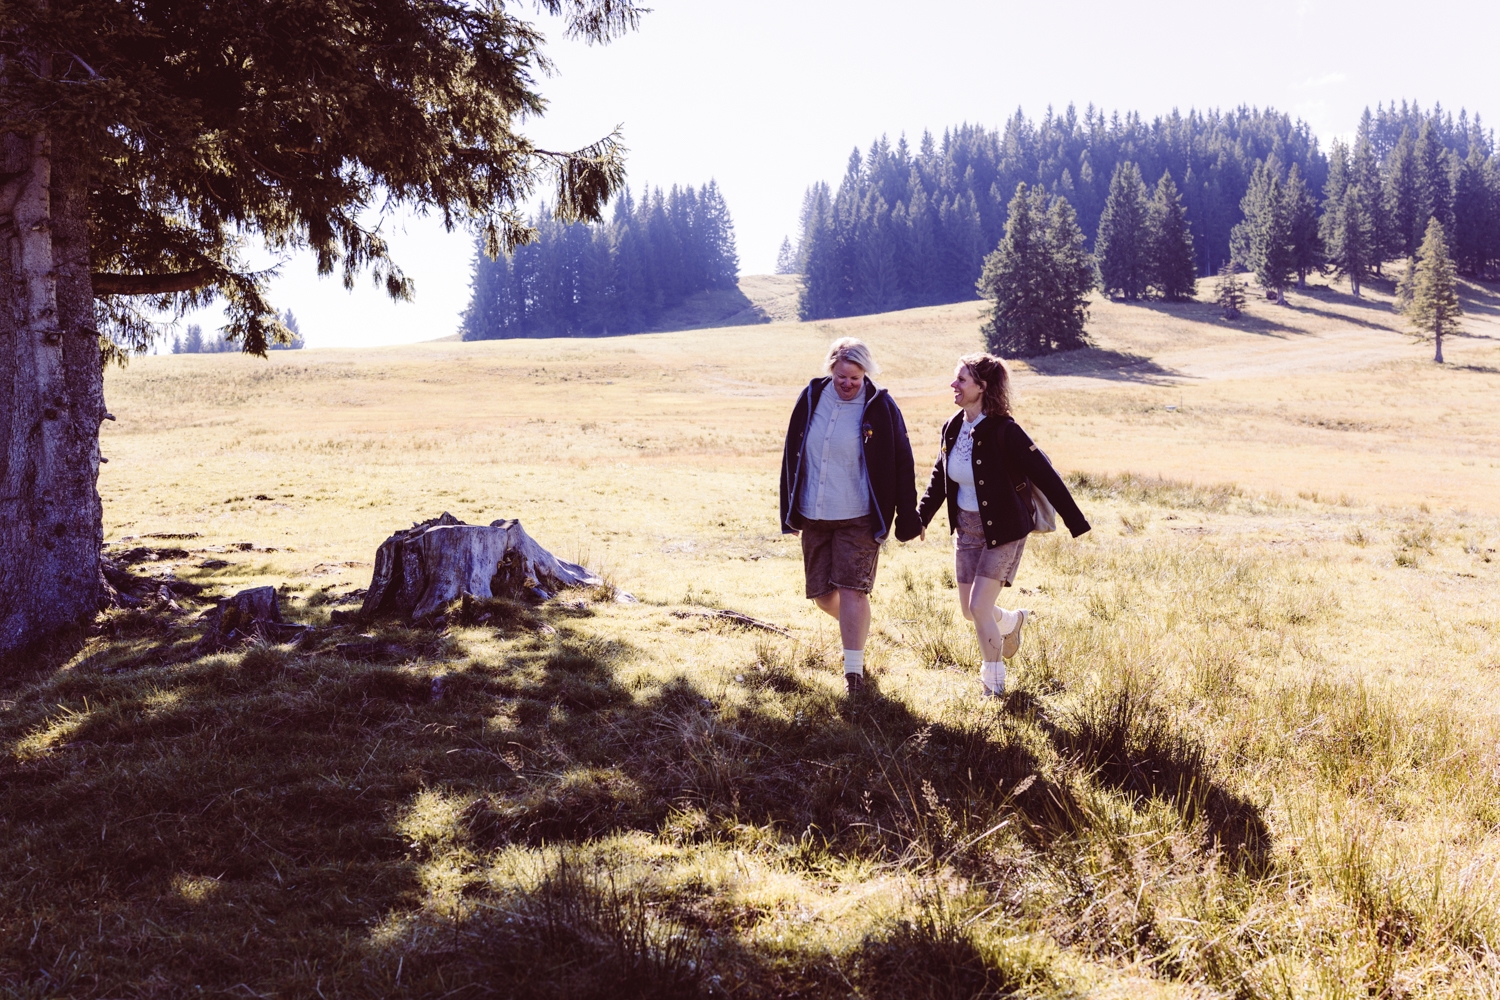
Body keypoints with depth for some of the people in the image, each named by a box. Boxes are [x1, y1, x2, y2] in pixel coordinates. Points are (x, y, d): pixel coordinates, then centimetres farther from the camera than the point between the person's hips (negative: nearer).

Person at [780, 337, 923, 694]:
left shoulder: (880, 407, -10)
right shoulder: (811, 398, 0)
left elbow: (902, 465, -5)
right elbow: (792, 456, 9)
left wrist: (908, 518, -5)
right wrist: (790, 511, 10)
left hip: (859, 519, -4)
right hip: (813, 517, 4)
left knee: (852, 590, -10)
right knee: (822, 594, 11)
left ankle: (854, 668, 1)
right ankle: (857, 625, 42)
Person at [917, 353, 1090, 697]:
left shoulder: (1004, 431, -21)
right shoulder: (952, 428, 0)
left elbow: (1045, 476, -20)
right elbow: (939, 478, 14)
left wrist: (1075, 523, -20)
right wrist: (920, 518, 8)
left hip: (1003, 531, -7)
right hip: (967, 529, 7)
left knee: (979, 607, -10)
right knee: (969, 610, 12)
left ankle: (994, 685, 11)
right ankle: (1012, 621, 45)